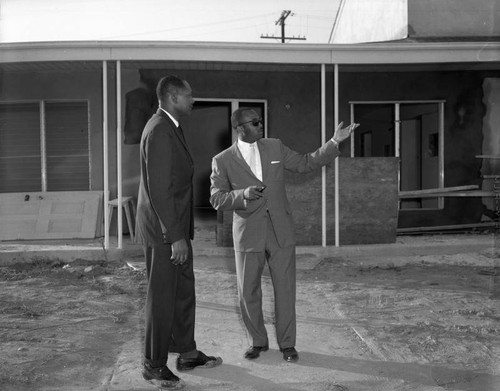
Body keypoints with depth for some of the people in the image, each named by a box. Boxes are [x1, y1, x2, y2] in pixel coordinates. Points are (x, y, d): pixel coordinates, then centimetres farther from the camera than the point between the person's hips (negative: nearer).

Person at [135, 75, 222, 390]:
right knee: (162, 298, 1)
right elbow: (159, 189, -23)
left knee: (184, 292, 17)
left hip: (176, 228, 10)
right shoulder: (159, 130, -19)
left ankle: (187, 353, 30)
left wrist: (182, 232, 17)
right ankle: (154, 366, 15)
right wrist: (175, 237, -23)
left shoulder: (171, 128, 13)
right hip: (163, 232, -10)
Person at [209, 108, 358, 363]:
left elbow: (306, 163, 12)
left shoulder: (275, 147, 7)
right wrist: (244, 194, -22)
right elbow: (217, 200, -5)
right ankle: (258, 341, 27)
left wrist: (334, 142, 4)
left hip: (281, 231, 2)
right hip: (248, 235, -1)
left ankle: (287, 344, 19)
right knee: (248, 293, 6)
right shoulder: (223, 161, -2)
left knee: (285, 289, 5)